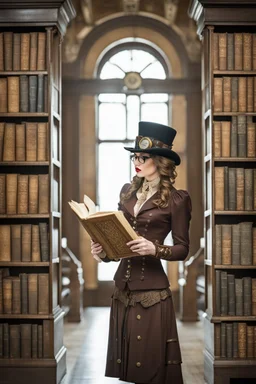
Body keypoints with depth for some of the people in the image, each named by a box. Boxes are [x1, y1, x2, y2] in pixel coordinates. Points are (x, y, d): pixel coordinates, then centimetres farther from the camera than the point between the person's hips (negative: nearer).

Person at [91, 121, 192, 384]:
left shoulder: (175, 199, -7)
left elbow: (182, 249, -6)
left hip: (151, 288, -6)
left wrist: (154, 249, -23)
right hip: (122, 285, 6)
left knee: (149, 360, 0)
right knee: (122, 358, 11)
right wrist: (104, 251, -4)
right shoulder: (127, 191, 10)